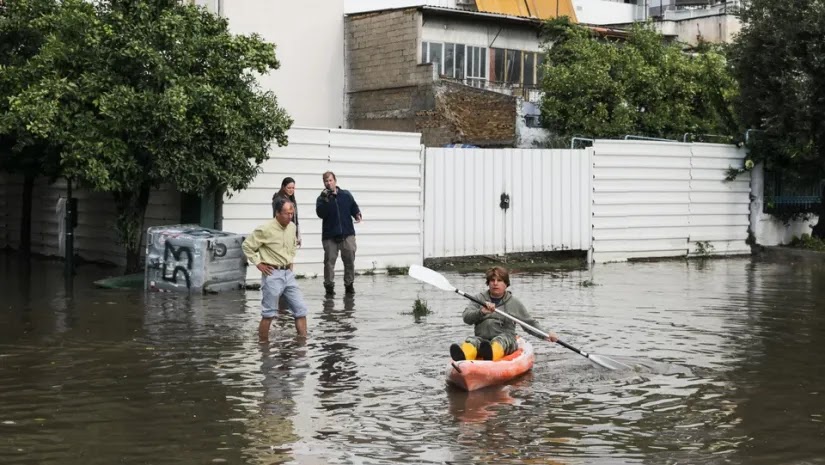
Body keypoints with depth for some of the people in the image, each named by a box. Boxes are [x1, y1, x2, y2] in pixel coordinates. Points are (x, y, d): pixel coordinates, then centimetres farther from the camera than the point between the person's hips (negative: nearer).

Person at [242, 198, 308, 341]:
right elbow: (247, 246, -8)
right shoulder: (265, 229, -14)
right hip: (273, 274, -6)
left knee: (301, 309, 2)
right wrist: (258, 263, -9)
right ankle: (263, 344, 13)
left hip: (288, 273, 6)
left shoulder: (292, 227, 6)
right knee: (269, 313, 1)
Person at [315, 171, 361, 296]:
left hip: (347, 234, 1)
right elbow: (321, 214, -10)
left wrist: (357, 215, -9)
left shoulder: (346, 195, 8)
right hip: (329, 235, -1)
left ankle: (349, 284, 15)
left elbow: (354, 208, 12)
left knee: (349, 260, 3)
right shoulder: (322, 198, 4)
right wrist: (325, 201, -21)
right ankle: (329, 285, 4)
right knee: (329, 261, -4)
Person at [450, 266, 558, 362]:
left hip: (506, 340, -1)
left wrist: (545, 335, 6)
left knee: (499, 340, -36)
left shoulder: (514, 303, 15)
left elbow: (530, 324, 21)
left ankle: (491, 354, -73)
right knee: (471, 340, -31)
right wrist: (481, 312, -19)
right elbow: (466, 318, 1)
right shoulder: (479, 299, 16)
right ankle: (463, 356, -69)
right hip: (482, 339, 1)